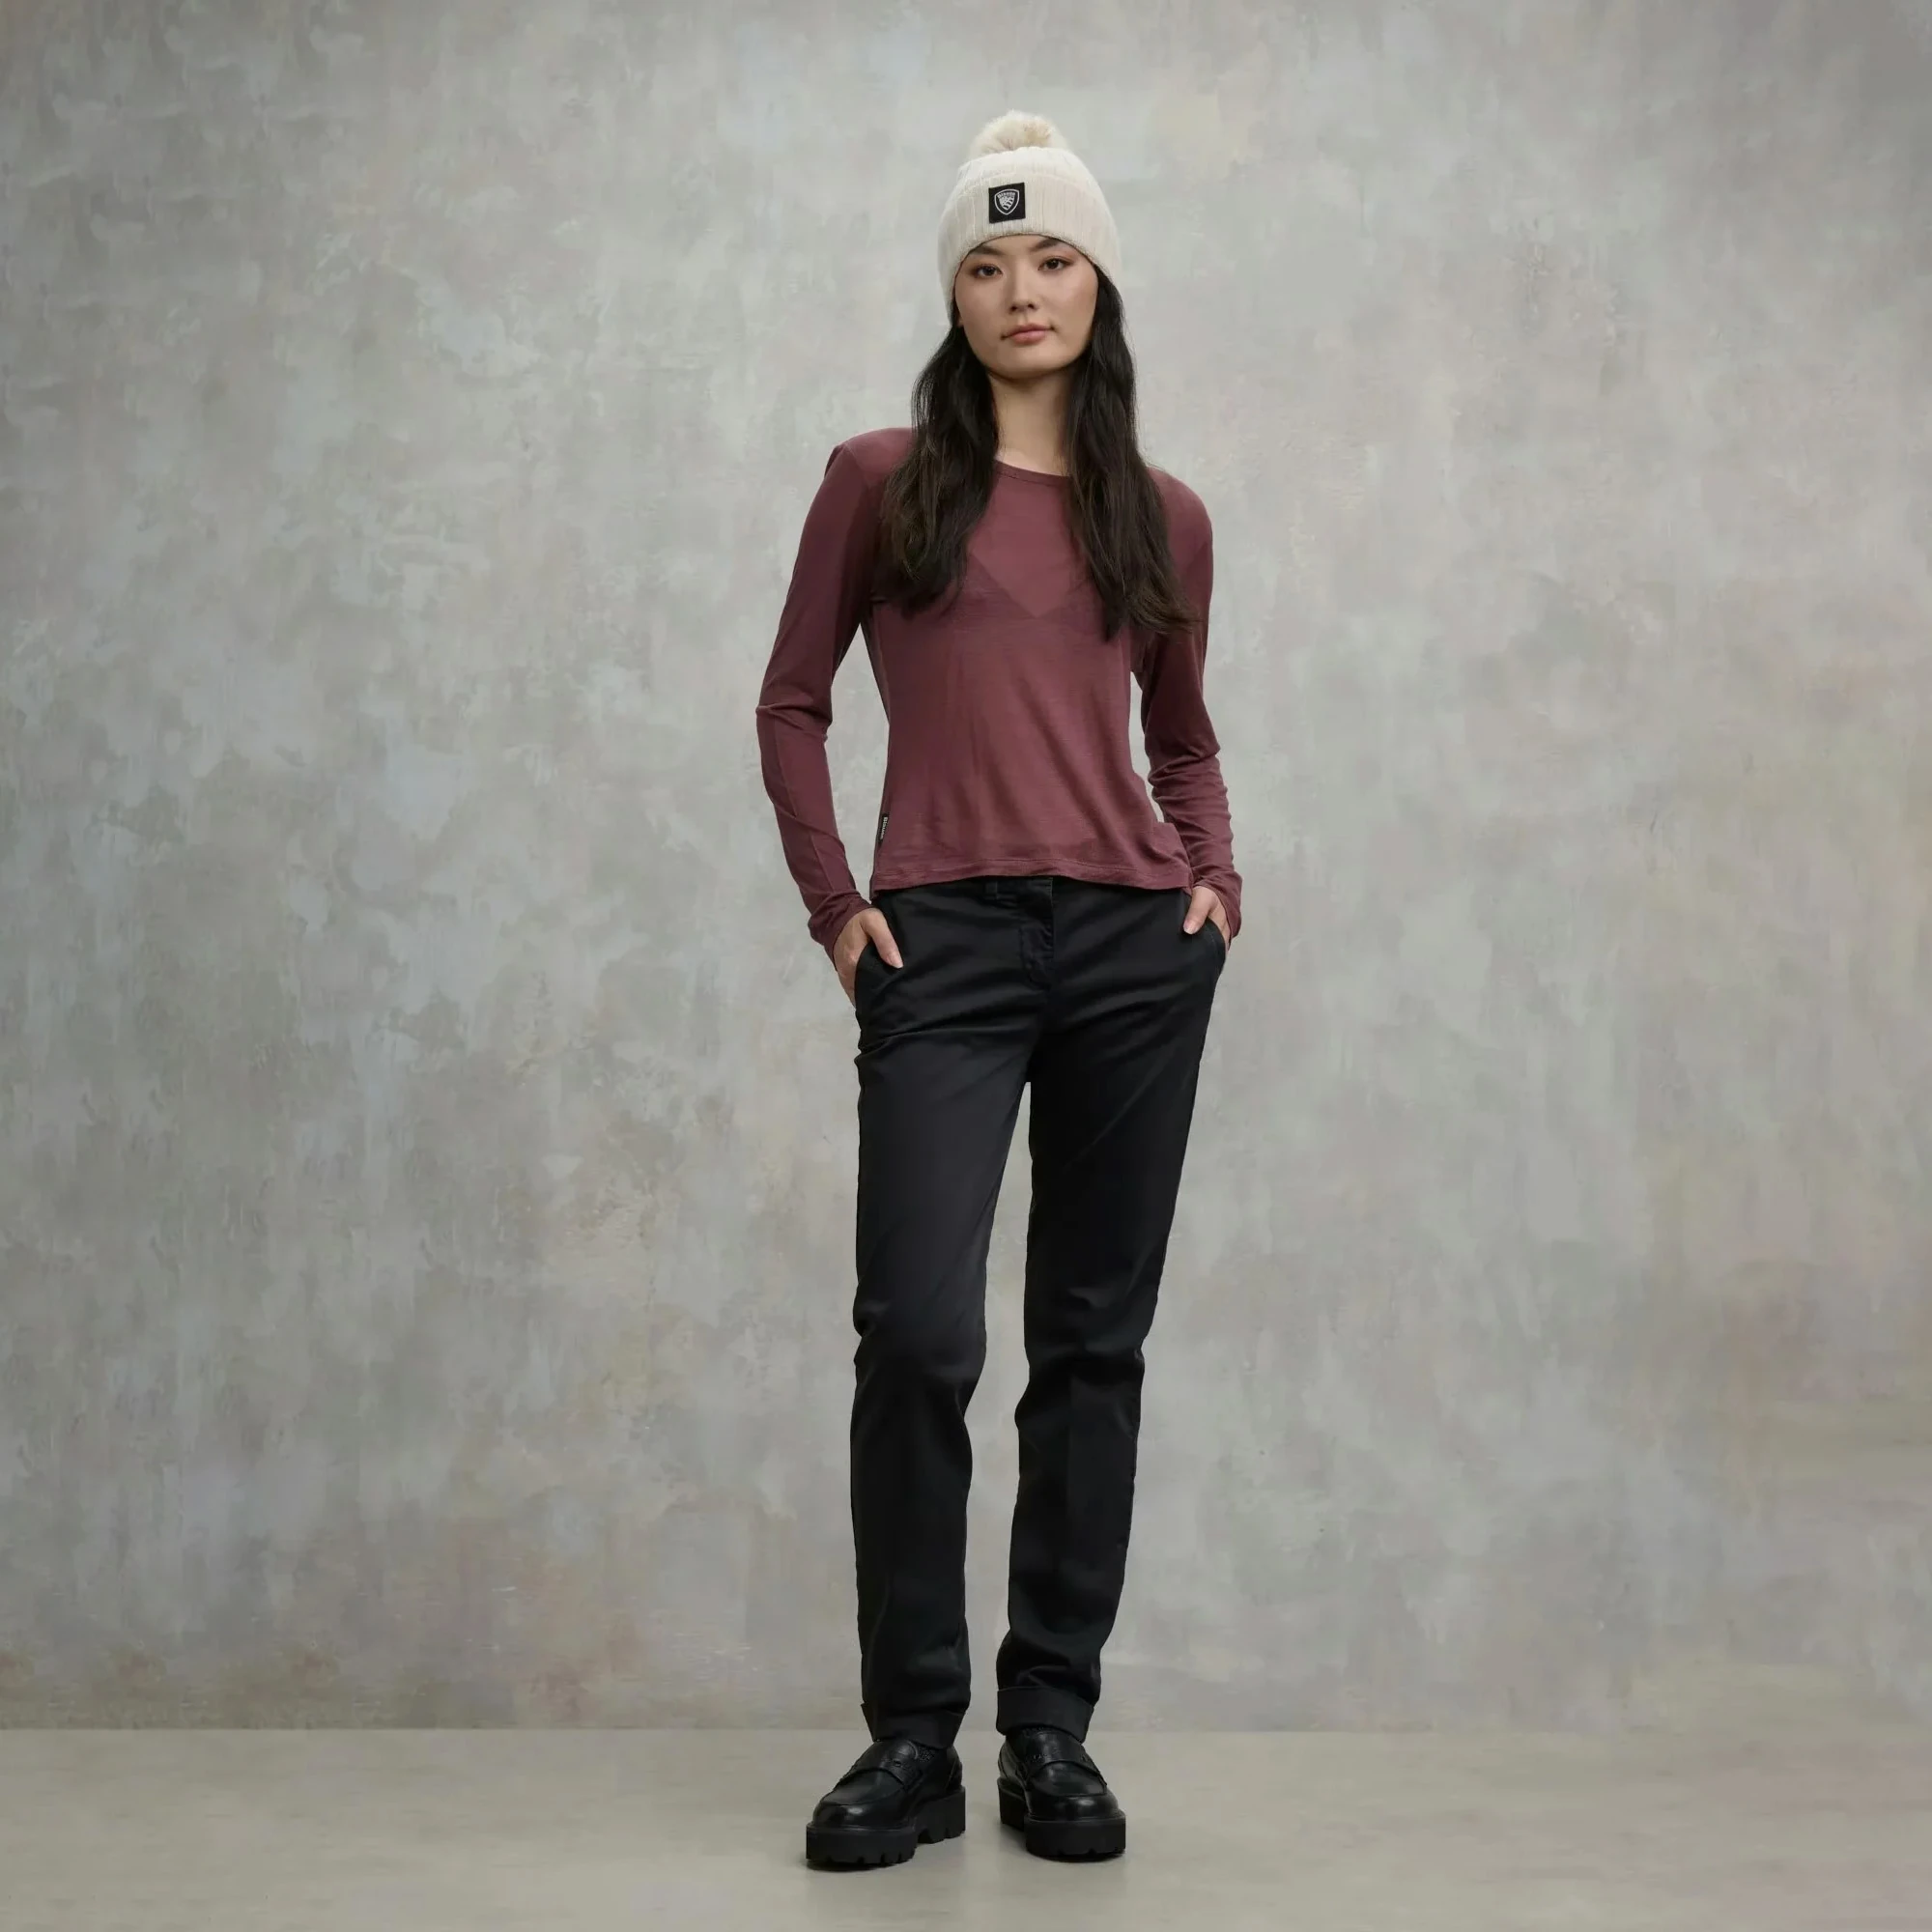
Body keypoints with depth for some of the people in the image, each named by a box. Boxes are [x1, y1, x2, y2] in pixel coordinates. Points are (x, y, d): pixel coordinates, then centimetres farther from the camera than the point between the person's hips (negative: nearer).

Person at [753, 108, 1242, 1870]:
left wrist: (1217, 871, 7)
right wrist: (832, 899, 0)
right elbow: (792, 703, 9)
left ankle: (1052, 1731, 17)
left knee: (1093, 1338, 6)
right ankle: (911, 1740, 4)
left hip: (1135, 939, 3)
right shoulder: (880, 480, 6)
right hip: (944, 938, -2)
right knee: (919, 1330, -12)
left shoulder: (1164, 517, 12)